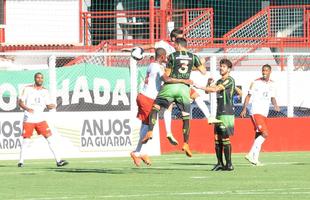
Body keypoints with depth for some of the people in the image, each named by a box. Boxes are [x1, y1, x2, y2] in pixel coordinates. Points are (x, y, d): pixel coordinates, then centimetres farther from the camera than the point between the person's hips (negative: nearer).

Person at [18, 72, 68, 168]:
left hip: (40, 119, 3)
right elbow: (20, 102, -3)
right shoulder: (28, 89, -1)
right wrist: (27, 108, -22)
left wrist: (51, 106, -13)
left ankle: (58, 160, -8)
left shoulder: (45, 91, 8)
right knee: (26, 140, -2)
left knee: (50, 138, -7)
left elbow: (48, 105, 12)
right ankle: (21, 161, 14)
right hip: (28, 119, -3)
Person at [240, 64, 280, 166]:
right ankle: (251, 154, -16)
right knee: (264, 134, -18)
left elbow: (272, 97, 19)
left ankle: (255, 158, 11)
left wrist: (276, 105, -1)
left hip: (264, 113, 7)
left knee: (259, 136, 8)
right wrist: (244, 109, -11)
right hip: (256, 111, -7)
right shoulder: (256, 83, -5)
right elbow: (249, 96, -3)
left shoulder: (271, 84, 12)